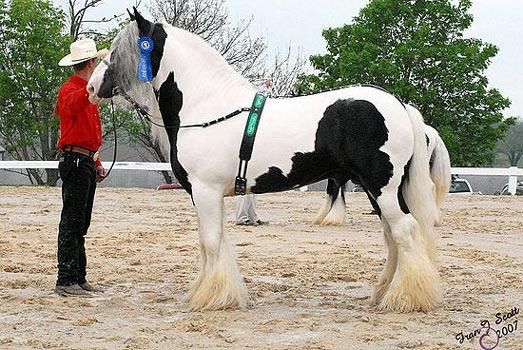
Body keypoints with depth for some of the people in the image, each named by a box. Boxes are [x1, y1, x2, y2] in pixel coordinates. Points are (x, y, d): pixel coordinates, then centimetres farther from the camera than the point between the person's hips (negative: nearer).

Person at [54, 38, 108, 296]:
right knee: (72, 222, -11)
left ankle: (79, 278, 17)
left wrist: (96, 162, 20)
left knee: (81, 224, 12)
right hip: (75, 161, -10)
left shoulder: (87, 91, 22)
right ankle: (66, 281, -11)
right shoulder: (70, 89, -9)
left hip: (86, 162, 10)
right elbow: (71, 106, -36)